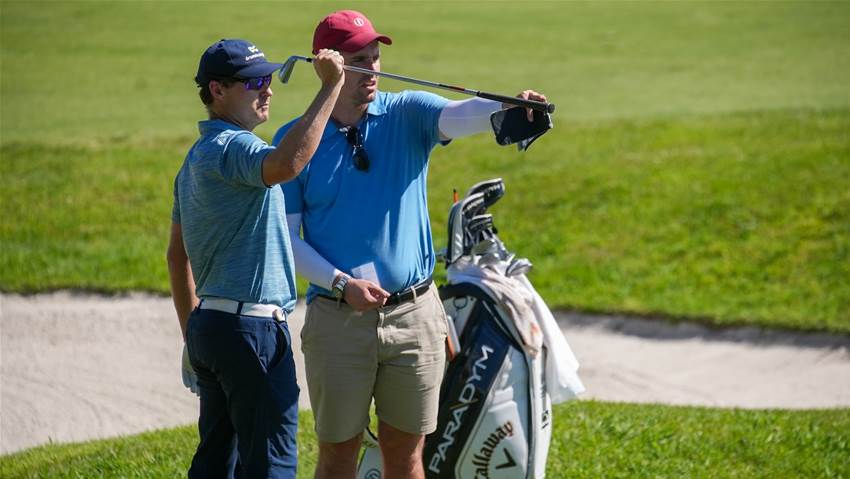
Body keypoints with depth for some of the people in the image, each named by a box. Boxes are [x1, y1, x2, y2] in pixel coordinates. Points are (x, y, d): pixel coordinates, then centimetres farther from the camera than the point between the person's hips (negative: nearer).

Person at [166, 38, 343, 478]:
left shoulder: (198, 157, 18)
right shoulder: (231, 146, -15)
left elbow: (177, 254, 23)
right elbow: (285, 164, -39)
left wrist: (192, 332, 28)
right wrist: (330, 87, -34)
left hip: (209, 326, 10)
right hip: (250, 328, -10)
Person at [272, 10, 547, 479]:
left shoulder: (407, 114, 0)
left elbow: (459, 116, -21)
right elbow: (285, 235, -2)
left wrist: (508, 107, -43)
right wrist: (342, 284, -15)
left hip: (415, 316, 1)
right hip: (337, 318, -1)